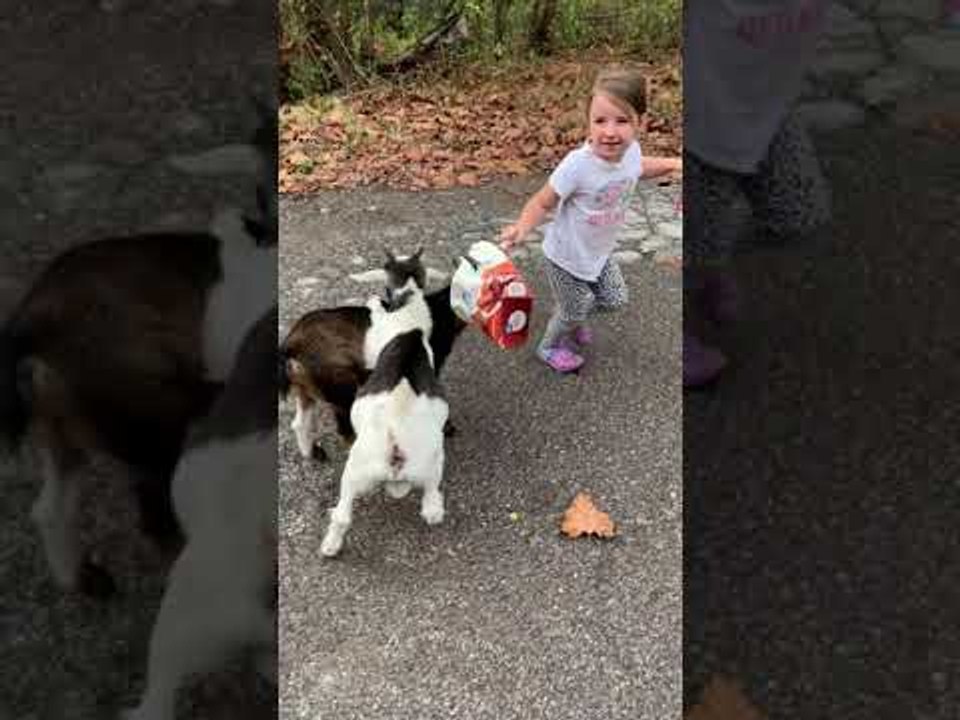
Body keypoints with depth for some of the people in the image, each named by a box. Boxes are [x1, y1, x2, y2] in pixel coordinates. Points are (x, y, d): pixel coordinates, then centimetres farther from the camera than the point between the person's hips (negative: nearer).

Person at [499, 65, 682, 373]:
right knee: (574, 310, 13)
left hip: (600, 252, 6)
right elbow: (542, 202, -27)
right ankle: (549, 347, 44)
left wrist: (672, 163, 7)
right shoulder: (578, 165, -36)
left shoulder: (631, 151, -15)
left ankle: (573, 319, 50)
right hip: (567, 258, -6)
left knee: (615, 300, 21)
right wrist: (522, 227, -45)